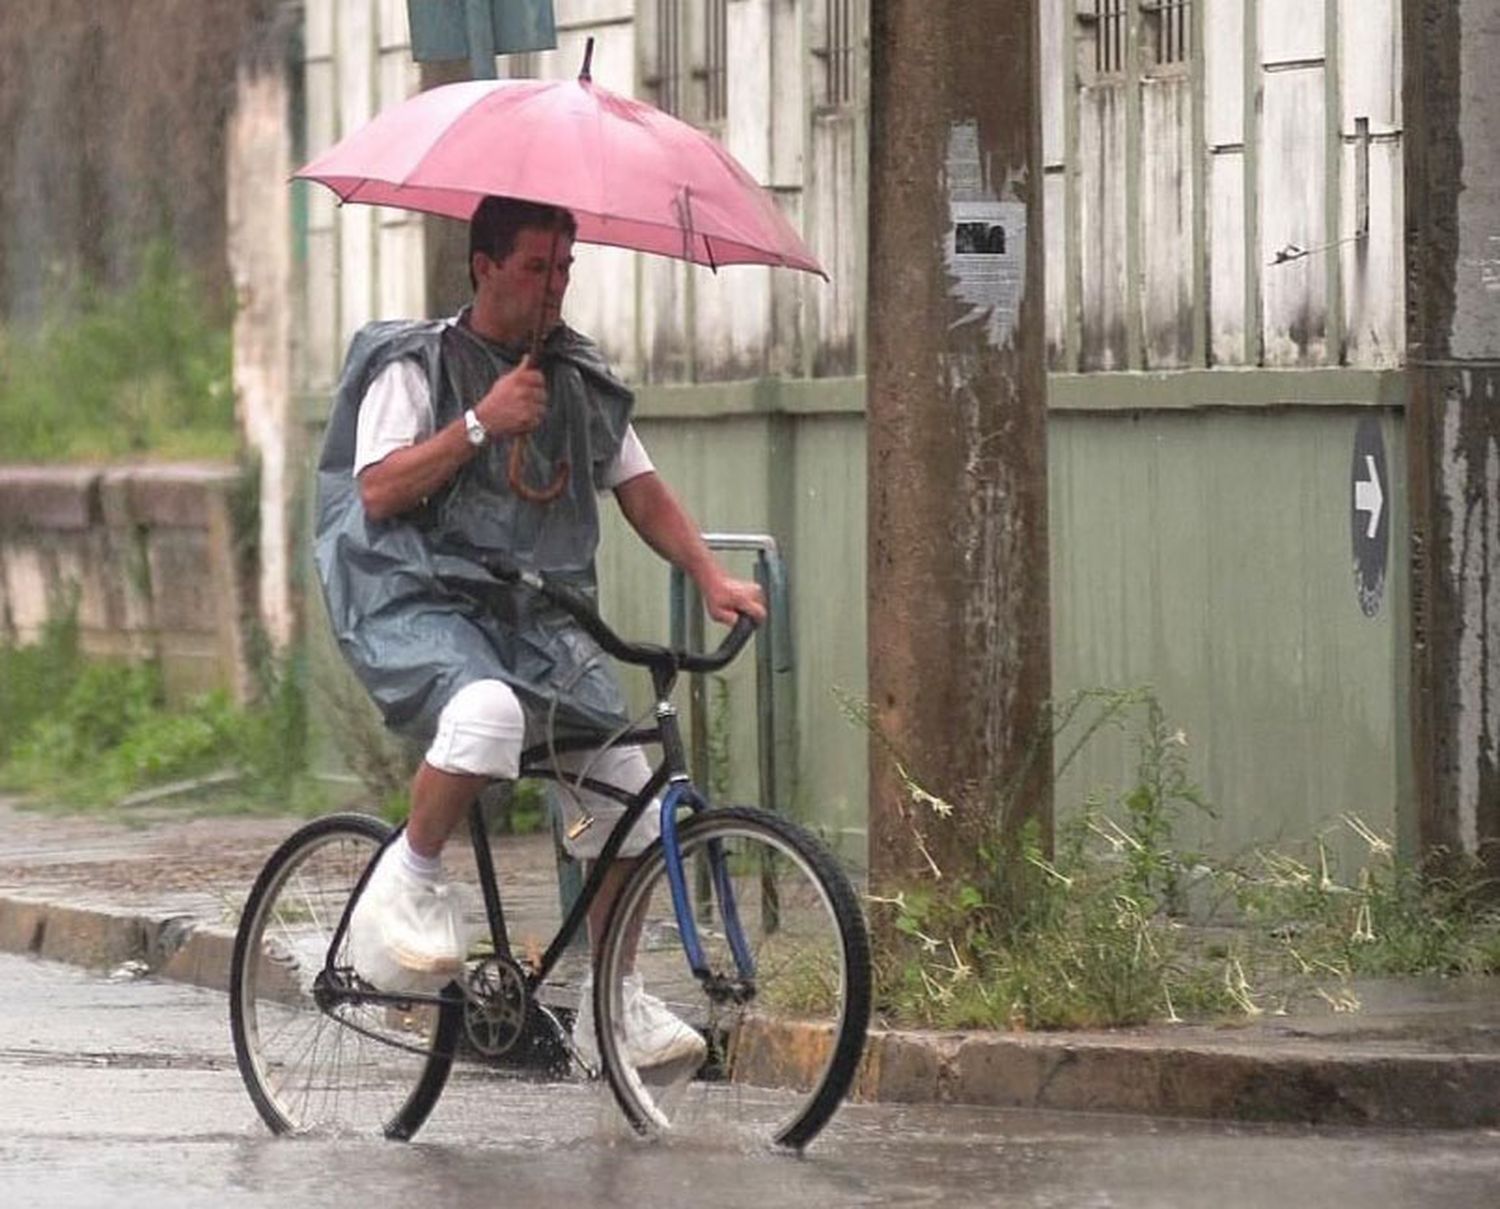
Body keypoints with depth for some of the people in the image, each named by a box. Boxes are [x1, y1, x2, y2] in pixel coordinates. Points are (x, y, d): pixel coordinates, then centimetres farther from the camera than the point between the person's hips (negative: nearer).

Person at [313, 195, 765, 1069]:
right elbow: (379, 489, -12)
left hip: (540, 616, 6)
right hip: (420, 604, -6)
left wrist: (711, 575, 1)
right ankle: (410, 876, -15)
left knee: (628, 793, -6)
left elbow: (641, 490, 16)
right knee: (489, 711, -39)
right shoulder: (417, 366, -2)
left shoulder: (583, 378, 15)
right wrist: (481, 423, -19)